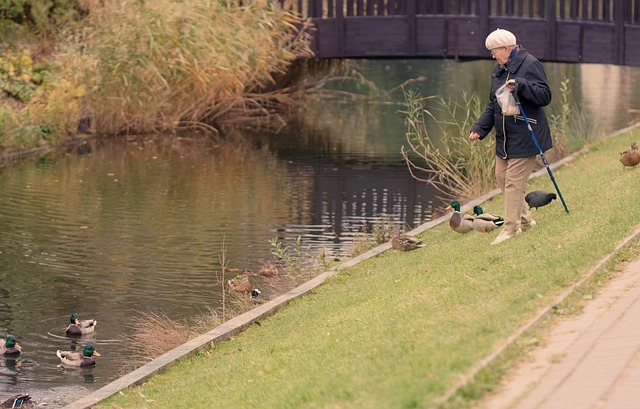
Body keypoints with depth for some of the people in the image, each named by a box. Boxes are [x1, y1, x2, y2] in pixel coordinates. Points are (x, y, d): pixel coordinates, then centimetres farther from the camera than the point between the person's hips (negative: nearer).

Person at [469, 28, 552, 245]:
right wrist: (479, 128, 8)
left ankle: (511, 228, -1)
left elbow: (545, 96, -17)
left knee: (514, 181, -8)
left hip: (524, 136, -9)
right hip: (504, 137, 9)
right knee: (501, 176, 12)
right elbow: (493, 105, 19)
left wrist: (520, 85, -29)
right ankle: (525, 219, 25)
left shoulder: (530, 64, -11)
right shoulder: (498, 70, 14)